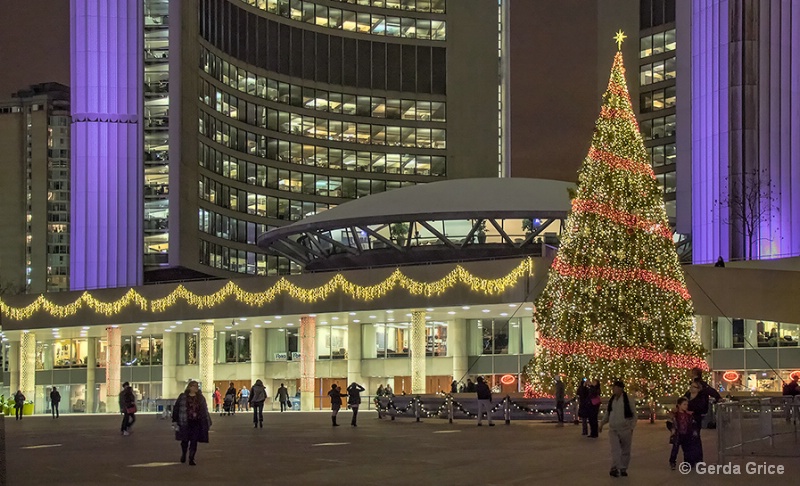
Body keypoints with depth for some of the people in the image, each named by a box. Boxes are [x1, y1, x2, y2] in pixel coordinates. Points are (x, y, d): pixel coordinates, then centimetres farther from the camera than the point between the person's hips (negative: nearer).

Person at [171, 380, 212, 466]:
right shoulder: (182, 397, -1)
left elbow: (205, 411, 14)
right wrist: (175, 421, -4)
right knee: (185, 440, 9)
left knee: (194, 441, -3)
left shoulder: (201, 398, 8)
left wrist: (207, 422, 13)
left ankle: (191, 459, 2)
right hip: (185, 423, -2)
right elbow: (176, 409, 0)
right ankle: (183, 455, 36)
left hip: (197, 423, 2)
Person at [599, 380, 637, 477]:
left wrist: (632, 427, -7)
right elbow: (607, 414, 19)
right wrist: (602, 423, 10)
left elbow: (634, 414, -2)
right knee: (615, 449, -11)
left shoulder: (628, 399, -6)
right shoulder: (612, 400, 7)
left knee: (625, 450, 6)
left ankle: (623, 469, 19)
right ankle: (615, 468, -17)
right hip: (613, 429, 3)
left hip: (625, 429, -3)